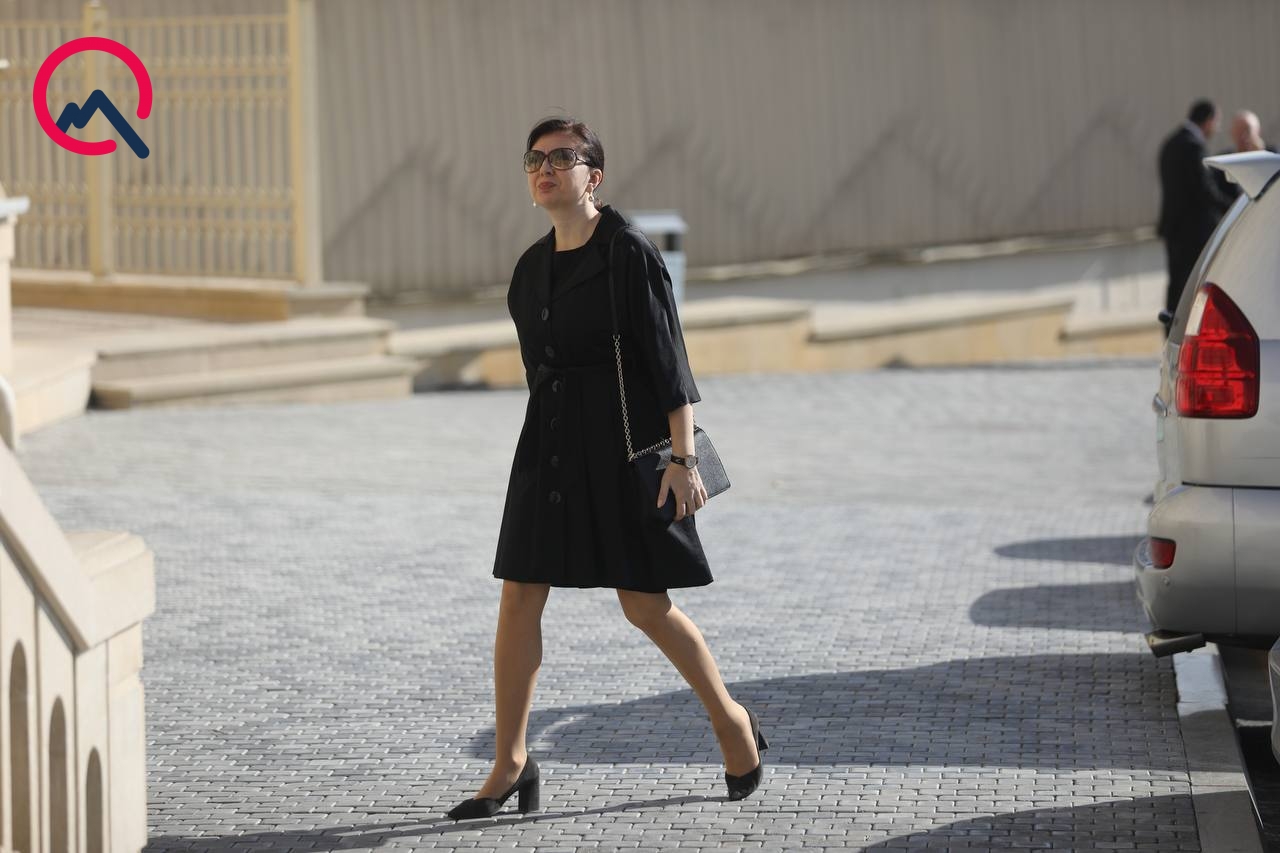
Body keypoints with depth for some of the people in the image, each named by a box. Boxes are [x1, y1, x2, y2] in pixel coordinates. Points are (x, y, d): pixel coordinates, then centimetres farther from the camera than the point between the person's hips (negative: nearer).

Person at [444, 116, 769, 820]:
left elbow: (668, 359, -12)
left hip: (623, 437, -6)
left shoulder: (630, 255, -10)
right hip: (549, 442, 6)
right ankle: (510, 765, 5)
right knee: (518, 596, -2)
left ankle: (734, 724, 22)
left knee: (645, 605, 0)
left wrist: (684, 457, -17)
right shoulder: (531, 267, 11)